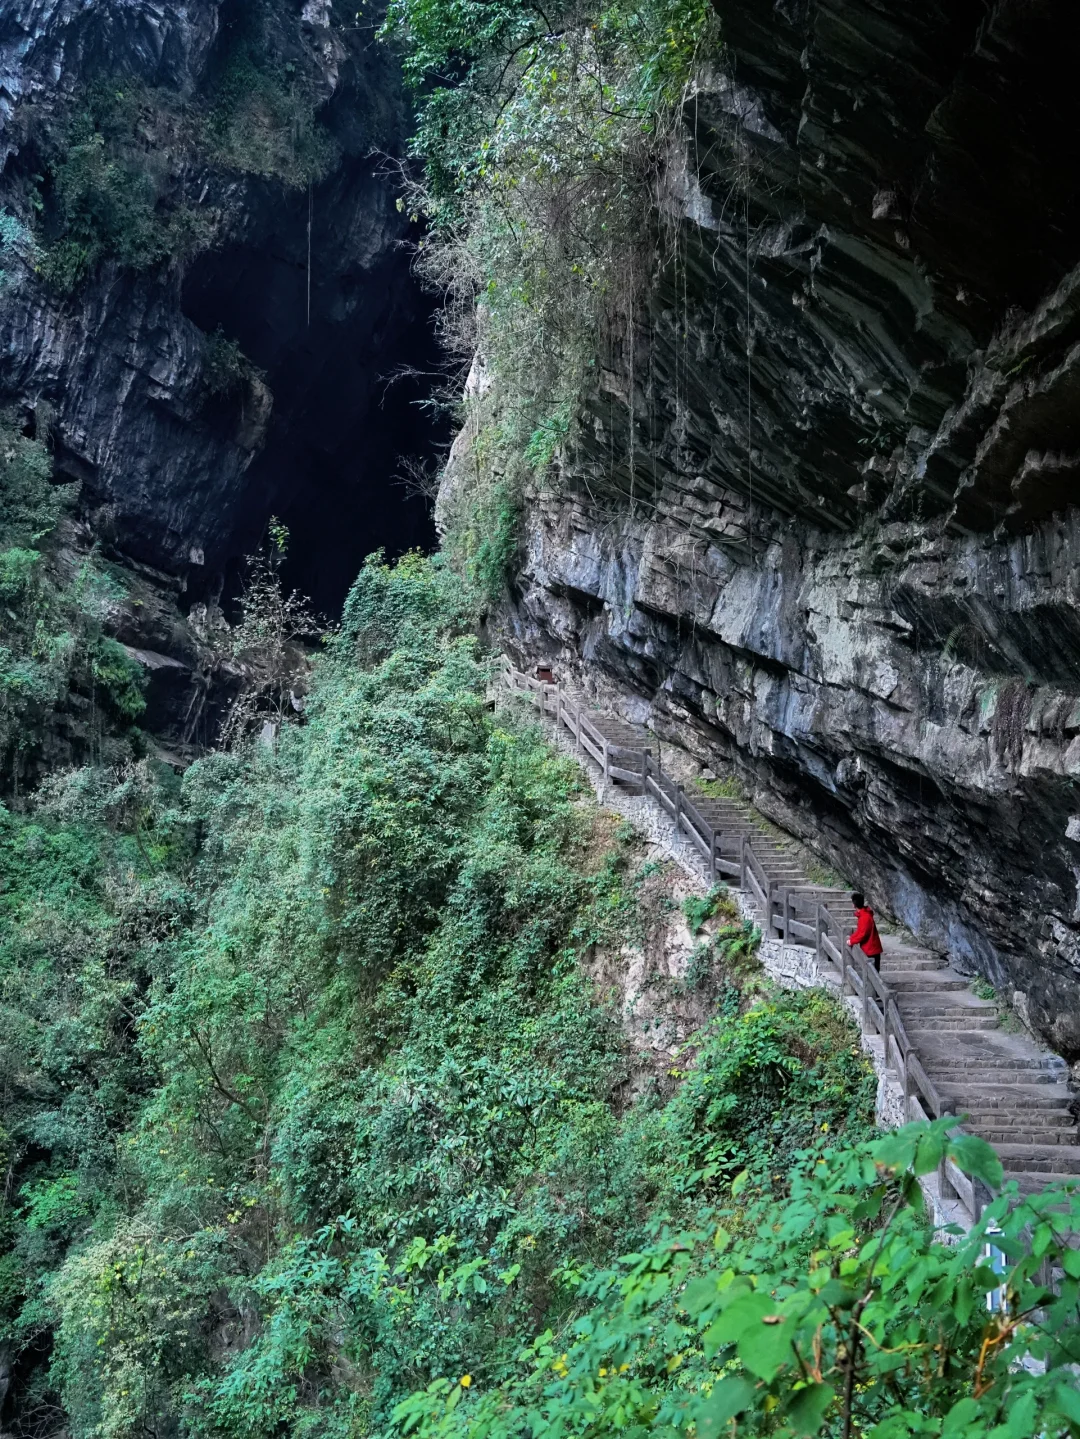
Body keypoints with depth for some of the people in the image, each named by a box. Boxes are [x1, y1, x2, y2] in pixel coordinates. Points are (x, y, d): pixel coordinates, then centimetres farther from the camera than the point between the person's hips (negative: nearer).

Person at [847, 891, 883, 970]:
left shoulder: (865, 917, -23)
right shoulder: (862, 914, 8)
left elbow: (862, 934, -24)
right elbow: (859, 931, 16)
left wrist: (851, 941, -14)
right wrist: (851, 937, 5)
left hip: (871, 950, -9)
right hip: (868, 949, 9)